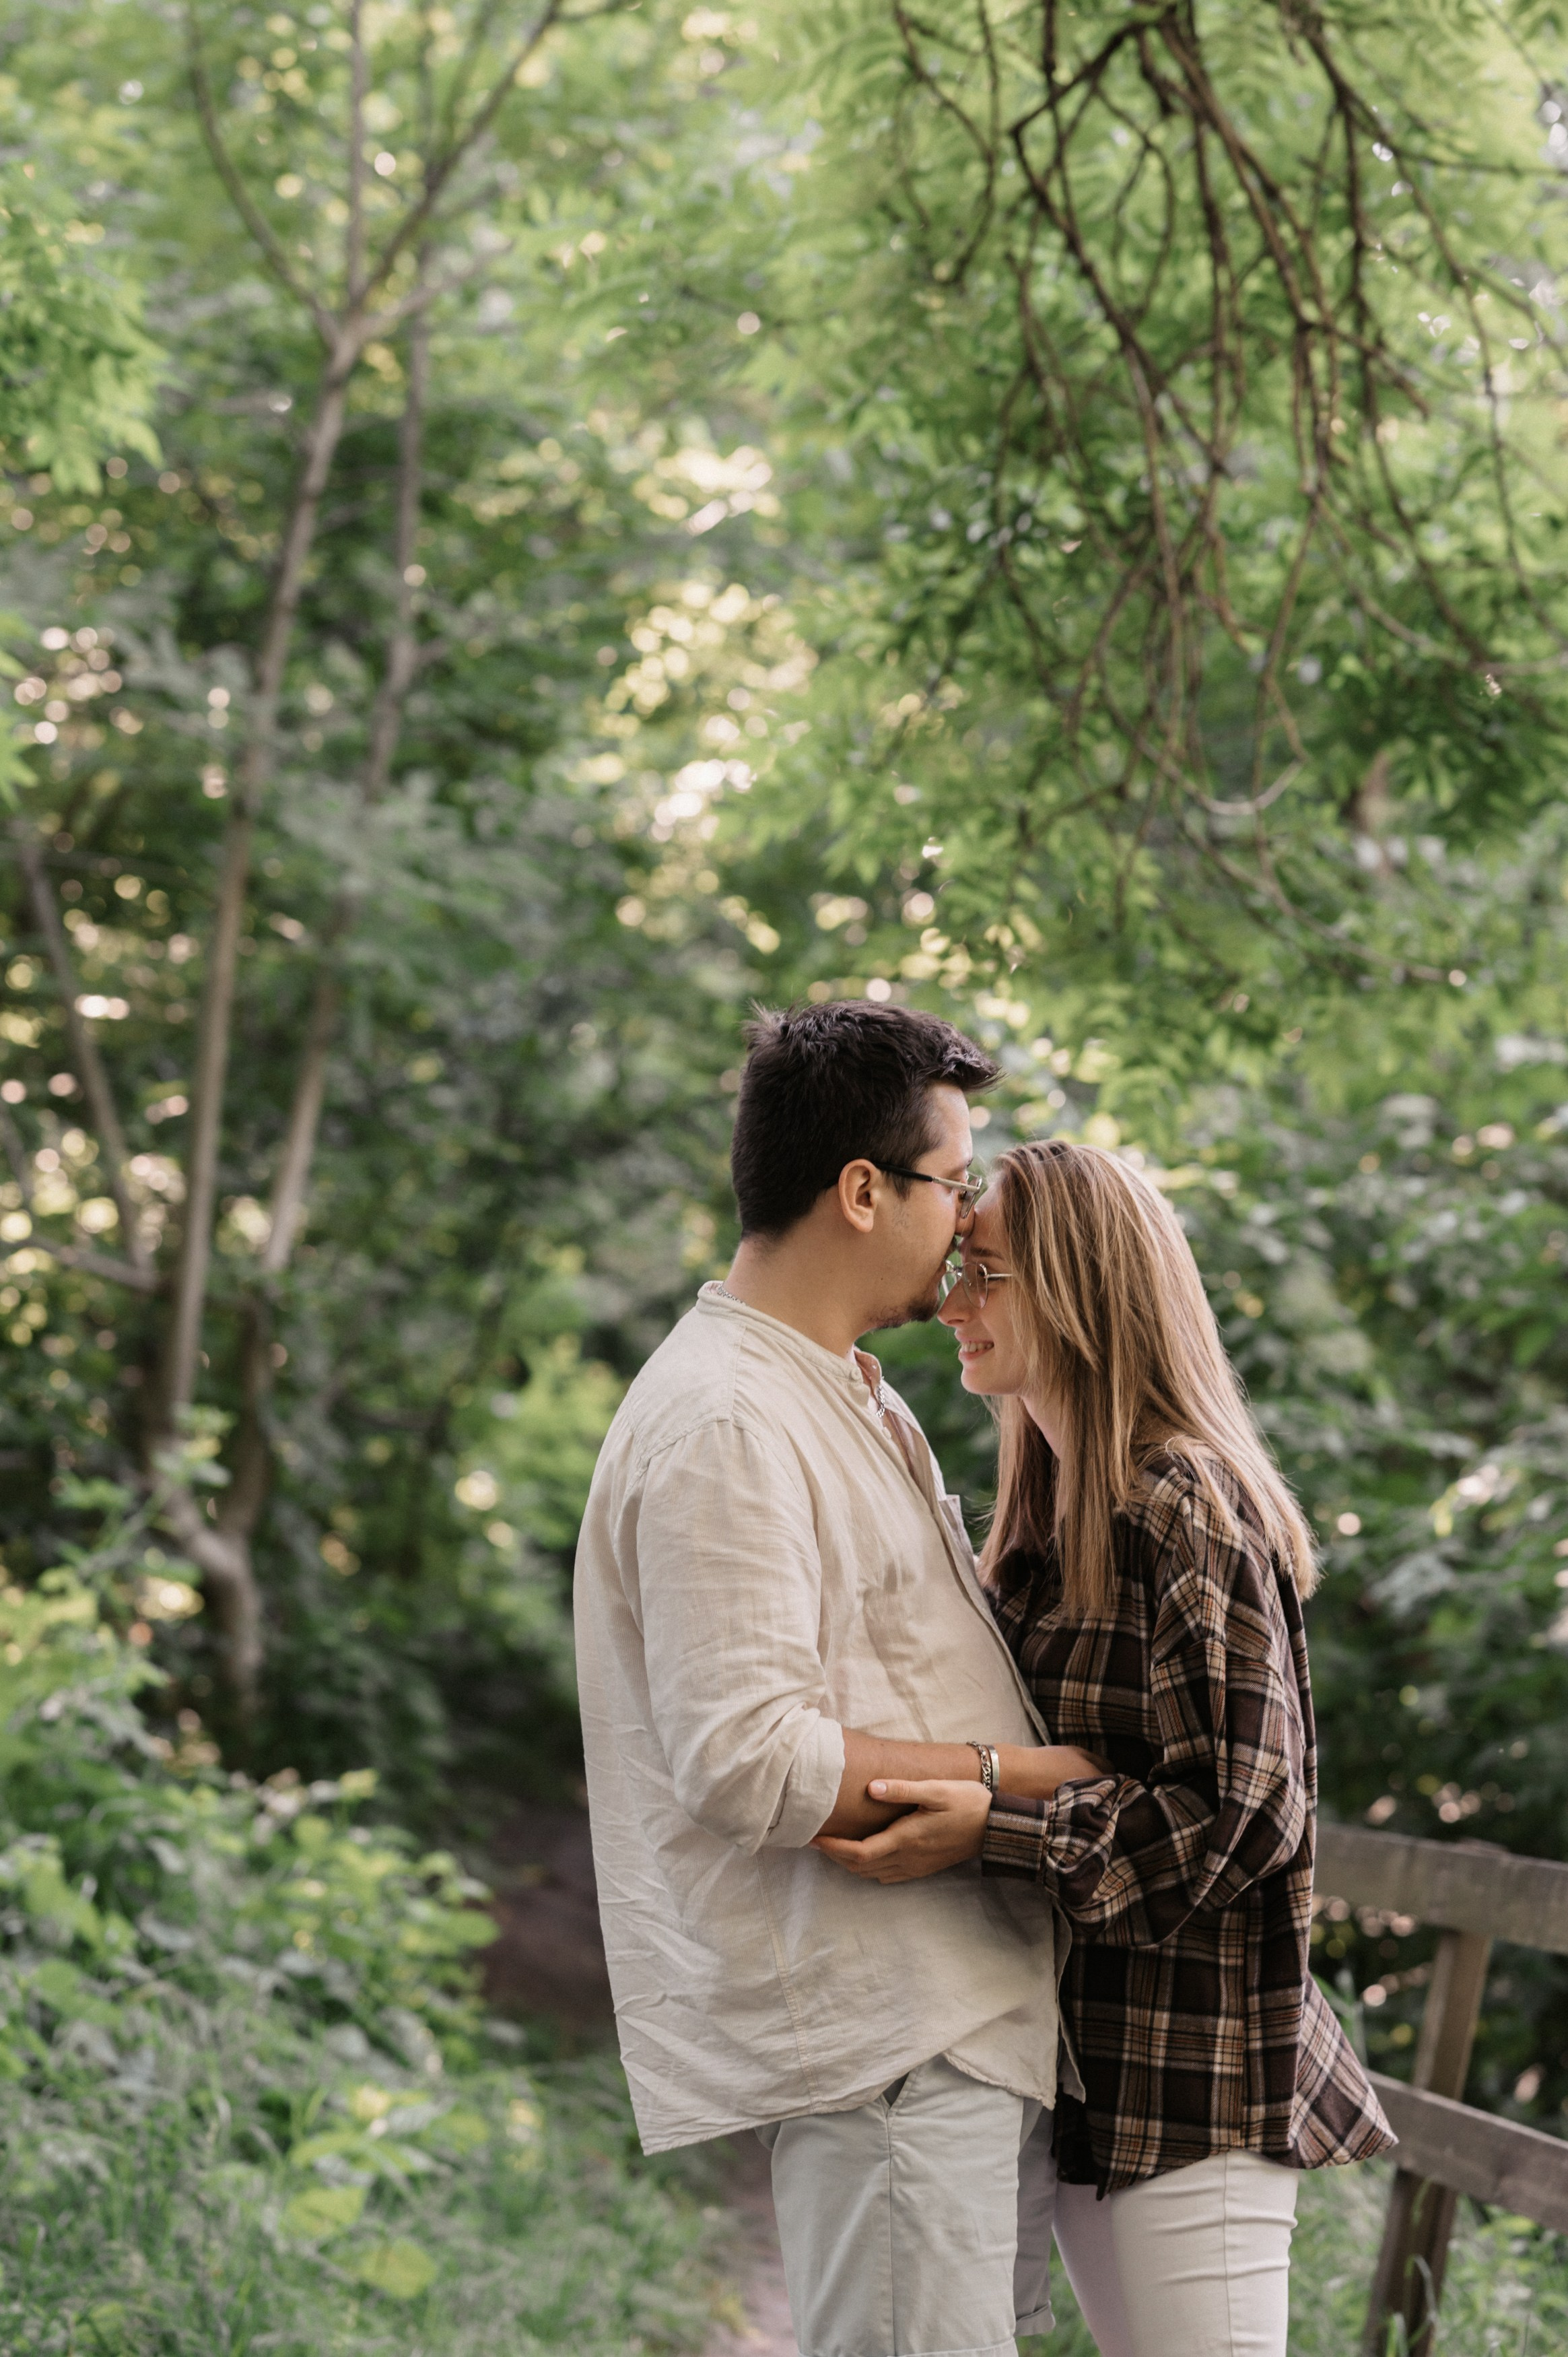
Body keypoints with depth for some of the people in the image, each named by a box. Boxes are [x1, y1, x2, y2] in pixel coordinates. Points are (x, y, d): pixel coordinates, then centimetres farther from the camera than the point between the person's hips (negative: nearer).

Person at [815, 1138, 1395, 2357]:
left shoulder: (1181, 1508, -15)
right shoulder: (1054, 1513, 14)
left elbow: (1243, 1808, -20)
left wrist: (996, 1825, -26)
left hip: (1190, 2078, -9)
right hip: (1083, 2060, 9)